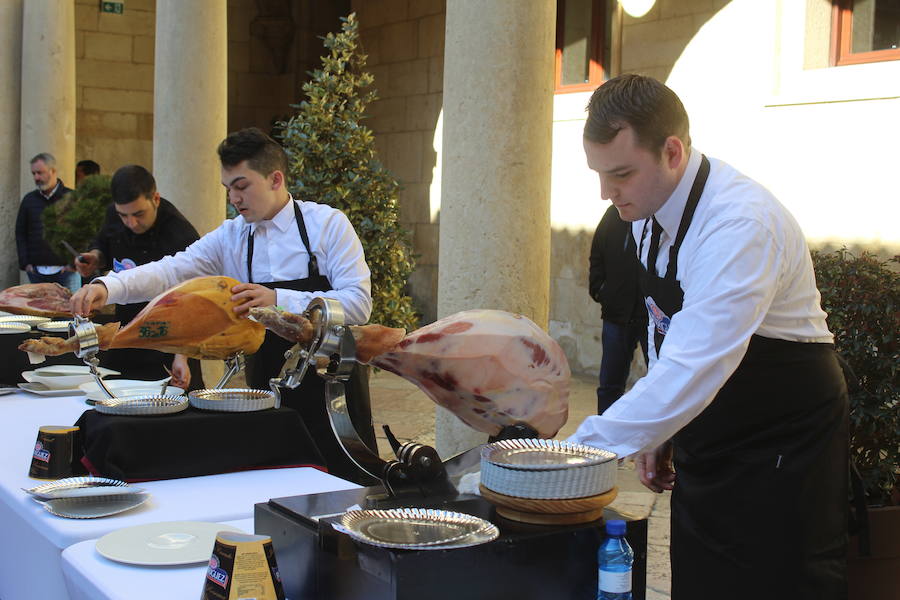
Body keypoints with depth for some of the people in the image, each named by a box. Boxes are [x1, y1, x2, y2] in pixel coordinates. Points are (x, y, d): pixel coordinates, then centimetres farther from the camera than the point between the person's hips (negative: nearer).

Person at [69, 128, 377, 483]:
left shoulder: (328, 224, -9)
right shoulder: (229, 238, 4)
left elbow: (358, 303, -16)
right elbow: (172, 271, -7)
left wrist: (279, 301, -27)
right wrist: (107, 287, -24)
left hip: (333, 388, -3)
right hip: (269, 391, 4)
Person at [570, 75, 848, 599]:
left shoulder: (741, 225, -29)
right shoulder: (649, 208, -2)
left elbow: (694, 369, -35)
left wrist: (580, 454, -35)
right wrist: (659, 433, 8)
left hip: (781, 454, -8)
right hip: (704, 452, 8)